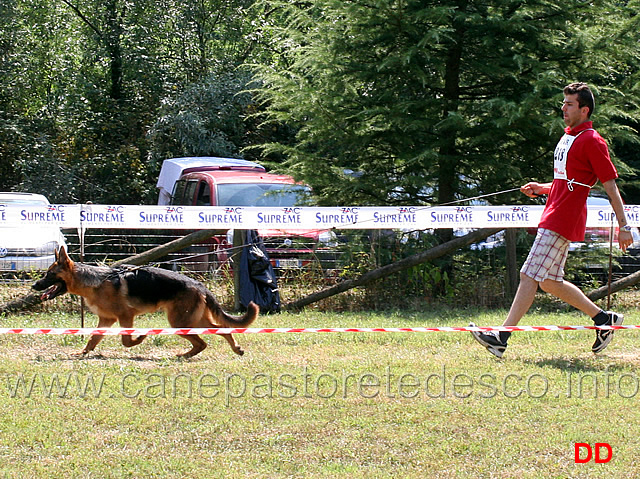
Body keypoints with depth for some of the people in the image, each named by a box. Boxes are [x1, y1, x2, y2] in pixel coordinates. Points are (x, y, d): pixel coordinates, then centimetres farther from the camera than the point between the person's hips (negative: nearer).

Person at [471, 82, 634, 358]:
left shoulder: (591, 141, -9)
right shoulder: (568, 138, 19)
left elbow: (611, 186, -9)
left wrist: (623, 226, -11)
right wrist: (541, 189, 12)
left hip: (562, 223, -10)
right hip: (552, 219, 10)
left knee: (530, 276, -13)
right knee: (549, 282, 12)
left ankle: (501, 338, -14)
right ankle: (604, 320, 23)